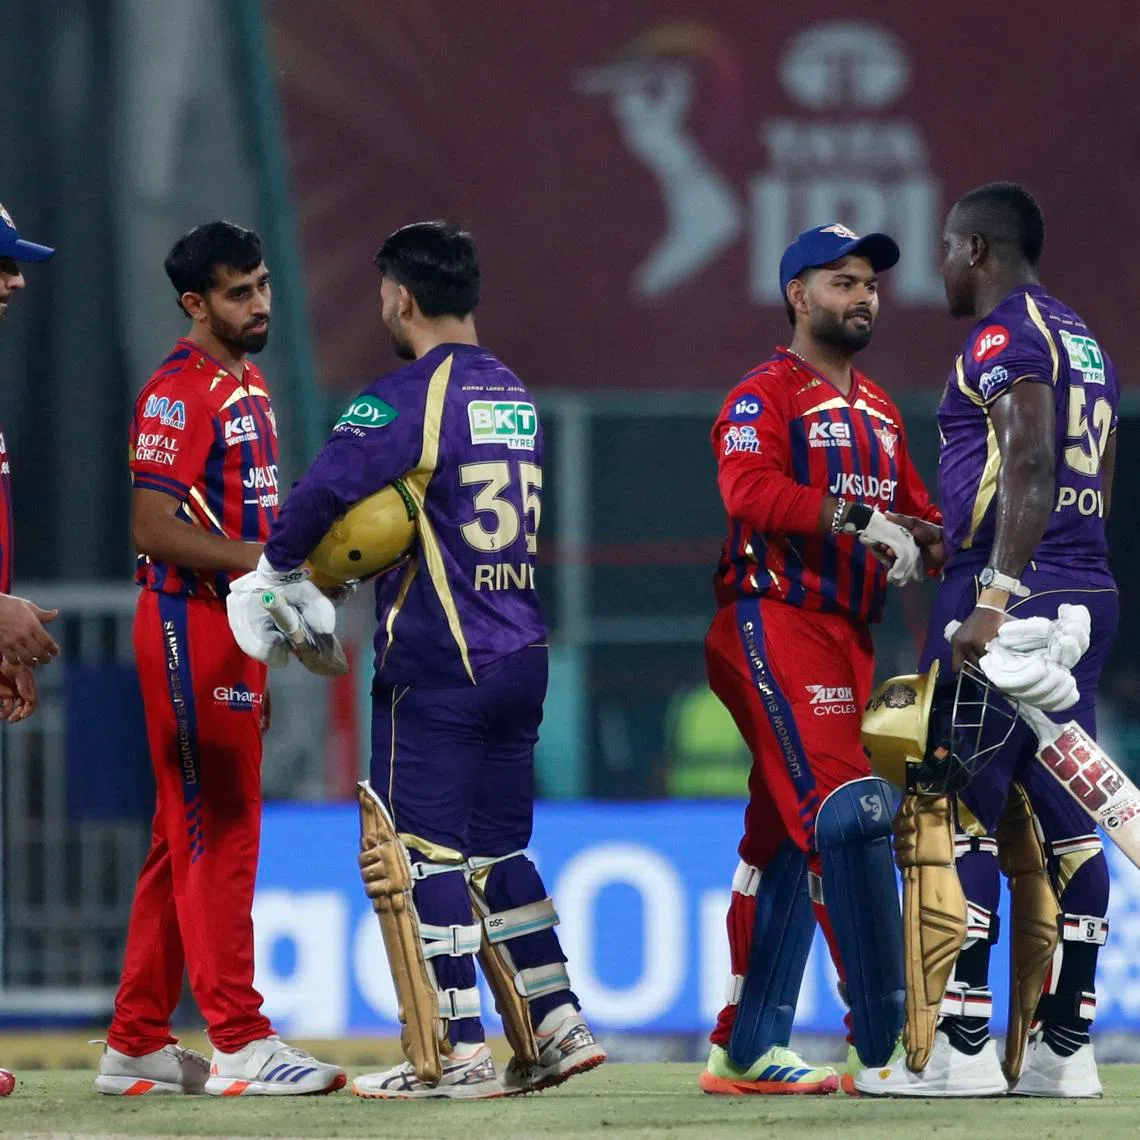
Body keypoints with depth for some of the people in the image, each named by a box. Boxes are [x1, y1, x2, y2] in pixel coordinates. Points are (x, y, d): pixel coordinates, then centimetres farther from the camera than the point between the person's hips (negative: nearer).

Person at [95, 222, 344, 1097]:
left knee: (186, 841, 11)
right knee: (218, 832, -10)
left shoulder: (250, 385, 18)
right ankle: (240, 1043, -10)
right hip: (187, 624, -10)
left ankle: (137, 1046, 16)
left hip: (234, 630, 10)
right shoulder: (180, 391, -13)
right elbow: (154, 527, -20)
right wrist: (264, 561, -25)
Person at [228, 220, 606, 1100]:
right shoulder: (517, 397, 14)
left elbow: (323, 494, -22)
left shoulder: (408, 397, -11)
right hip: (523, 656, 8)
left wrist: (272, 575, -5)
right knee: (496, 850, 17)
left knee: (421, 851, -2)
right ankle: (556, 1027, 15)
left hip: (437, 664, -8)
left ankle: (455, 1053, -5)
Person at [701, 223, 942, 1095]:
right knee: (849, 811, -18)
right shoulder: (765, 396, -5)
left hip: (849, 634, 9)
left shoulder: (880, 412, 21)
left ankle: (746, 1051, 15)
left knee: (789, 841, 10)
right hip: (776, 623, -9)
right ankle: (885, 1043, -20)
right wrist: (857, 519, -33)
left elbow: (914, 515, 19)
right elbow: (749, 489, -24)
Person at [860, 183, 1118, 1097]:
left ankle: (961, 1045, -9)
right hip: (1088, 596, 9)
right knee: (1062, 817, 8)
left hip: (1013, 594, -9)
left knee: (960, 814, -6)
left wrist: (993, 599, -28)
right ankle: (1066, 1043, 8)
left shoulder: (1003, 337, -9)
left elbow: (1032, 472, -22)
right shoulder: (1086, 345, 20)